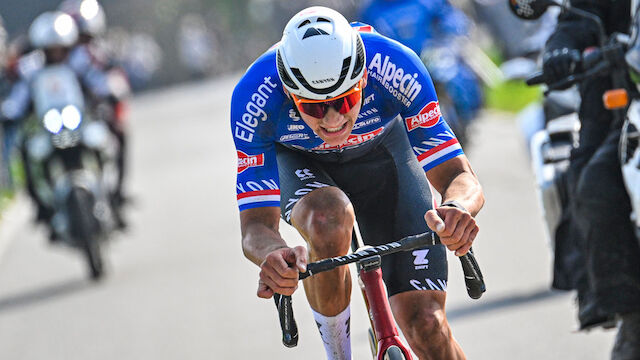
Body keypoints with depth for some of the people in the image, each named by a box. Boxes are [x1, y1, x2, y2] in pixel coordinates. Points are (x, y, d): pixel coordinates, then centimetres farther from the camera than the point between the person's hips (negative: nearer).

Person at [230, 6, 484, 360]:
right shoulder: (254, 97, -36)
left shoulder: (396, 69, -36)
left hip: (380, 151, 1)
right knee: (328, 218, -38)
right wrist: (275, 257, -59)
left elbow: (457, 176, -32)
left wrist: (457, 209, -56)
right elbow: (256, 225, -35)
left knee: (426, 326, -15)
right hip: (298, 161, 0)